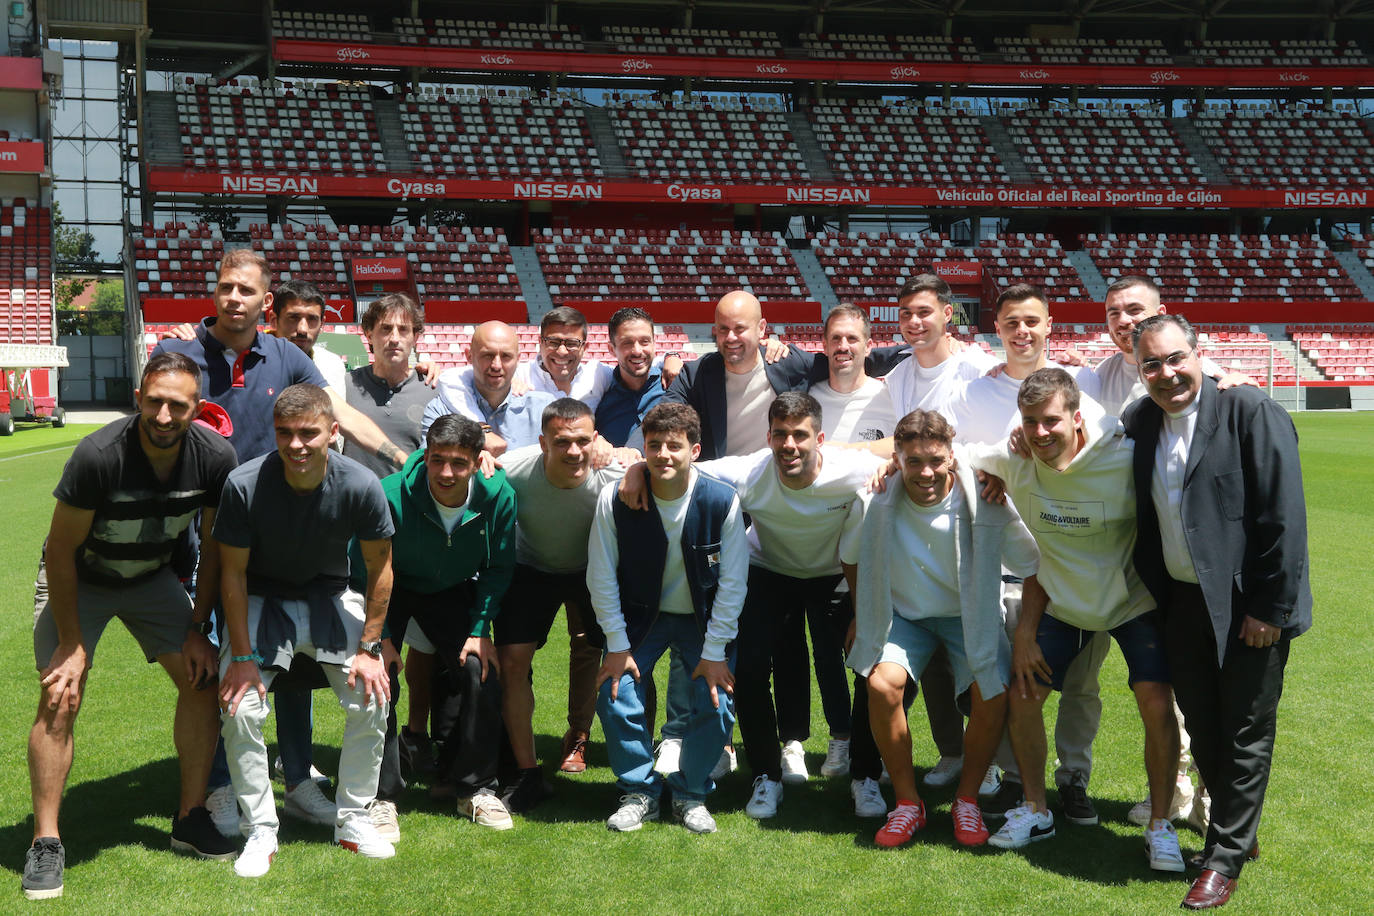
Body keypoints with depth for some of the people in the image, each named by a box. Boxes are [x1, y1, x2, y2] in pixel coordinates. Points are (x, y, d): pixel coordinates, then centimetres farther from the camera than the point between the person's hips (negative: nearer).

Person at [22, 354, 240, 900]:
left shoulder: (214, 457, -22)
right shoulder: (98, 456, -33)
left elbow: (216, 545, -6)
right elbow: (61, 551, -21)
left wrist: (197, 628, -5)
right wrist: (72, 643, -18)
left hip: (152, 577, 4)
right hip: (78, 580, -3)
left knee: (202, 678, -5)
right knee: (60, 698, -14)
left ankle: (190, 819, 8)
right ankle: (45, 841, -1)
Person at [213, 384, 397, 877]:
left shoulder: (361, 485, -23)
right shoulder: (244, 485, -26)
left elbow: (380, 567, -9)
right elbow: (233, 572, -13)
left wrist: (369, 648, -9)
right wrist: (241, 656, -14)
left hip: (330, 596, 1)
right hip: (261, 599, -1)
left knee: (372, 700, -13)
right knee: (240, 706, -18)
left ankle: (353, 818, 9)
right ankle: (261, 831, 1)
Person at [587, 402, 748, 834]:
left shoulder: (722, 501, -20)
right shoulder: (615, 499, -19)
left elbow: (732, 582, -13)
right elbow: (601, 576, -9)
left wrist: (714, 652, -13)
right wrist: (617, 645, -10)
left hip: (703, 618, 0)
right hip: (640, 615, 1)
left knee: (716, 703, -13)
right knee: (616, 696, -13)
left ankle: (691, 794, 12)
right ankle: (639, 793, 9)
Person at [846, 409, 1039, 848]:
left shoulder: (986, 500, -23)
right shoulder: (877, 503, -19)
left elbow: (1033, 567, -9)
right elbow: (852, 557, 5)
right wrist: (862, 614, 8)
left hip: (971, 614, 0)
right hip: (903, 614, 1)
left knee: (994, 693, -25)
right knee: (882, 683, -27)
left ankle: (966, 800, 1)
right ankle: (907, 803, -6)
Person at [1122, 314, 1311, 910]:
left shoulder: (1249, 411, -14)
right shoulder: (1138, 422, 4)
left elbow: (1285, 517, -16)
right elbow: (1141, 515, 14)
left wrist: (1270, 608, -17)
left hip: (1248, 608, -6)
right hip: (1183, 603, 6)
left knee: (1246, 735, 6)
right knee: (1202, 729, 16)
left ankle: (1225, 859, 18)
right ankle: (1240, 832, 36)